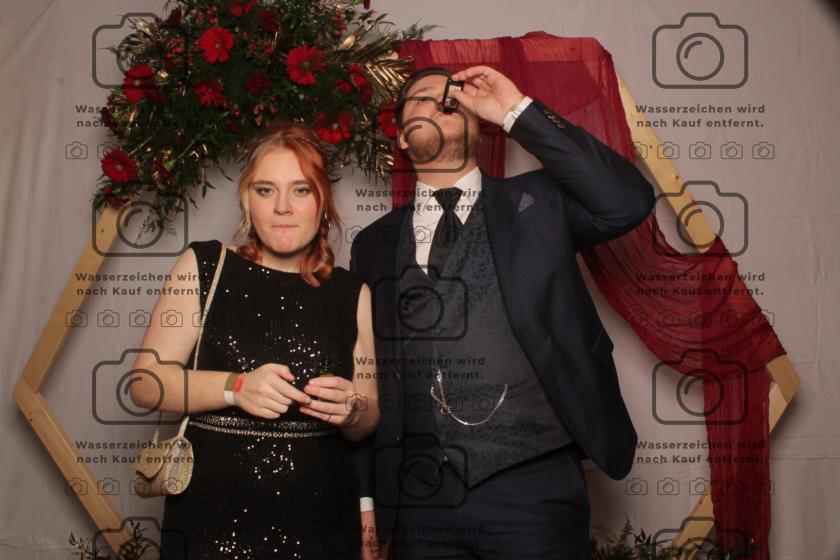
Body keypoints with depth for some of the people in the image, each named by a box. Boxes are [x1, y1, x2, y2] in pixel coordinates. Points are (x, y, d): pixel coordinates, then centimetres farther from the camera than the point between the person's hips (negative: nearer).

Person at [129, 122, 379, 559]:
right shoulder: (203, 267, 0)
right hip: (211, 520, -2)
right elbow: (144, 382, -5)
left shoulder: (352, 293, 5)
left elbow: (367, 423, 10)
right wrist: (235, 388, -20)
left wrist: (351, 410, -12)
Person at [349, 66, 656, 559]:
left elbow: (628, 201, -13)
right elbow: (366, 380, 12)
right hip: (418, 497, 3)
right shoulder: (374, 244, 11)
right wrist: (366, 503, 11)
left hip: (531, 484, -2)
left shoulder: (534, 204, 5)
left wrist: (518, 111, -9)